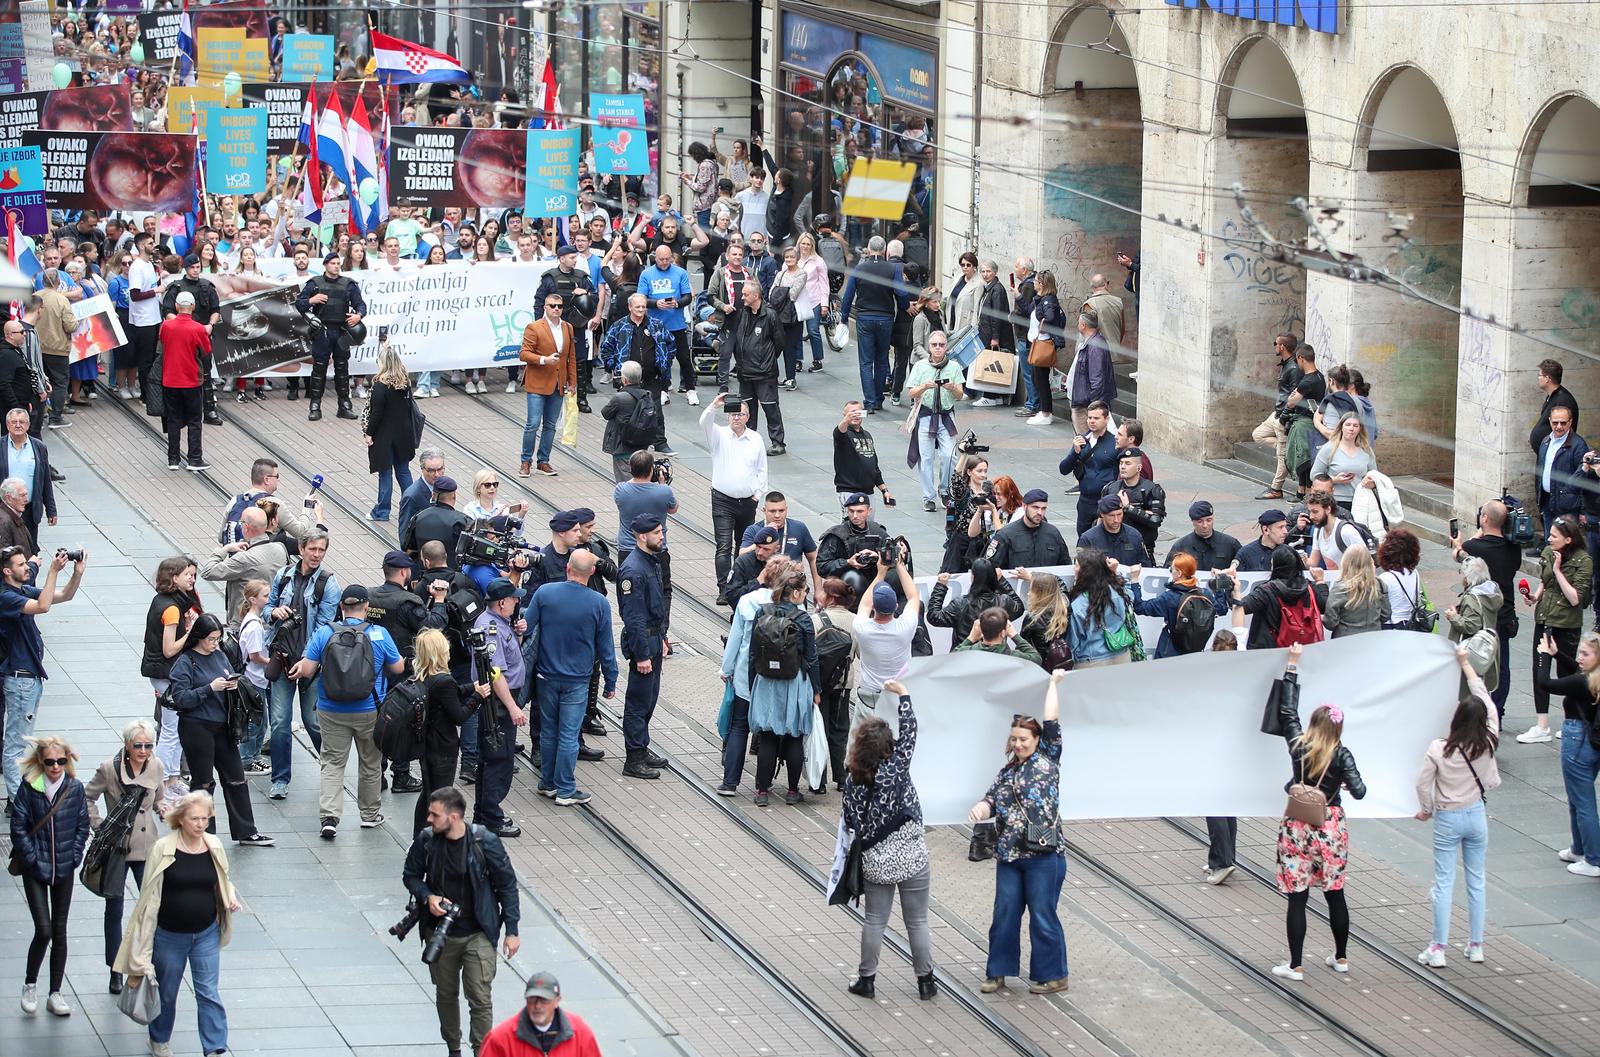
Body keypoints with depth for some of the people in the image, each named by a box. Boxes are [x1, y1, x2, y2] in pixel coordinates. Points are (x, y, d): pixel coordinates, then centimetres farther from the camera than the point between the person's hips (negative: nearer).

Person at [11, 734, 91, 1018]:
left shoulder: (75, 788, -1)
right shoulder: (28, 788, -9)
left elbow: (82, 826, 6)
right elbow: (18, 828, -7)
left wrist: (74, 858, -3)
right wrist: (33, 860, -11)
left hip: (63, 870, 3)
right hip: (35, 871, -3)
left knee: (60, 932, 8)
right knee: (44, 930, -10)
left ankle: (55, 993, 17)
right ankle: (30, 985, 12)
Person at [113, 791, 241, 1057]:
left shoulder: (214, 847, -4)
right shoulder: (163, 850, -15)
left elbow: (222, 881, 16)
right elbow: (150, 895, -10)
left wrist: (230, 897, -9)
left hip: (206, 934, 2)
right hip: (170, 935, -2)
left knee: (208, 993, 0)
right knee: (167, 992, 17)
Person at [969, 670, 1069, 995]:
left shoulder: (1048, 759, 2)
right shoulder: (1007, 772, 13)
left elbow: (1051, 724, -4)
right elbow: (993, 799, 4)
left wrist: (1053, 684, 4)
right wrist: (980, 808, -19)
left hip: (1043, 855, -5)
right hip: (1009, 854, 5)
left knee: (1043, 917, 0)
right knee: (1004, 915, 10)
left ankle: (1053, 975, 11)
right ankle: (998, 972, 20)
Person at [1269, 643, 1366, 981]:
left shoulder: (1298, 746, -8)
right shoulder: (1341, 755, -11)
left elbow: (1287, 711, 3)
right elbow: (1359, 791, -16)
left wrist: (1292, 664, 8)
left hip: (1299, 829, 0)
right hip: (1331, 828, 0)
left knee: (1297, 898, 2)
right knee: (1335, 894, 15)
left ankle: (1295, 965, 3)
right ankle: (1340, 957, 27)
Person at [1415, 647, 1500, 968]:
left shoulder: (1438, 749, -19)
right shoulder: (1487, 744, -11)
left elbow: (1423, 784, -12)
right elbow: (1485, 697, -1)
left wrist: (1426, 809, 9)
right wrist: (1466, 664, 7)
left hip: (1447, 820, -3)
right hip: (1476, 816, 3)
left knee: (1444, 883, 3)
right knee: (1476, 881, 14)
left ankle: (1438, 950, 5)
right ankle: (1476, 945, 20)